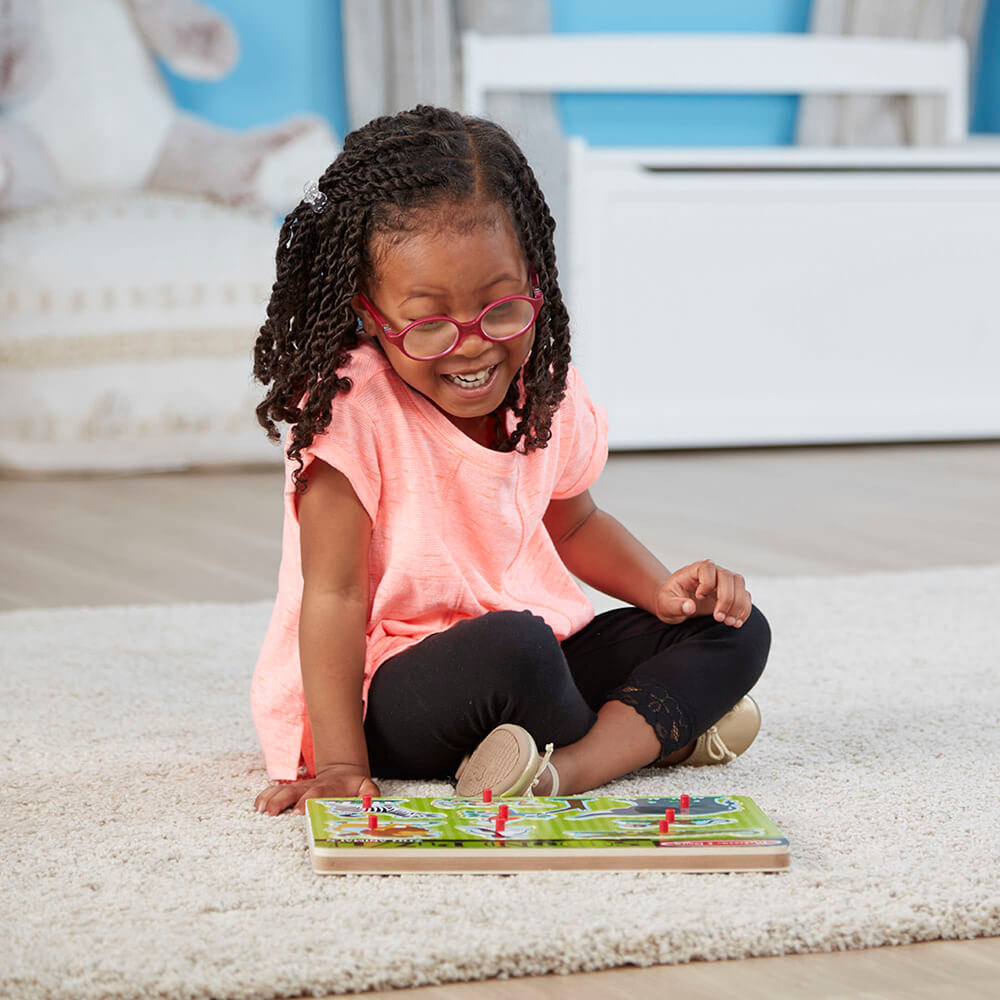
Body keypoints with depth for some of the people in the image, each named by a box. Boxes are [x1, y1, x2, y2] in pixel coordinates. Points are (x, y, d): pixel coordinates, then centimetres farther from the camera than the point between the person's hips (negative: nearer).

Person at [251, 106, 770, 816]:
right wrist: (342, 764, -24)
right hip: (381, 693, -7)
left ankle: (568, 767, -22)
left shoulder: (547, 391, 0)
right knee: (510, 647, -38)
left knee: (736, 632, 2)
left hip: (537, 659, 7)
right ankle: (663, 728, -5)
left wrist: (663, 591, 1)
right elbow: (333, 592, -20)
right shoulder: (350, 405, -20)